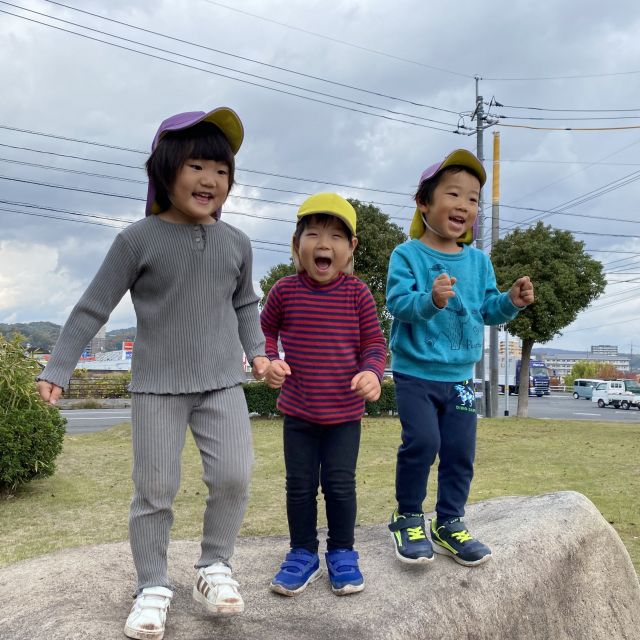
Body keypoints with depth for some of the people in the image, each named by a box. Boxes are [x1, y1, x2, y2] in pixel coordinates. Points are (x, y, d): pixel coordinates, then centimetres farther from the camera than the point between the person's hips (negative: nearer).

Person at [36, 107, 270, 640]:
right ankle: (153, 587, 17)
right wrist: (58, 369, -4)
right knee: (155, 489, -1)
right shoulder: (139, 239, -7)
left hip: (222, 382, 3)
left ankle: (215, 566, 17)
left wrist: (256, 351, 9)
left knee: (234, 476, -6)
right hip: (157, 385, -3)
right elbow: (94, 307, -3)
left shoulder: (236, 242, 4)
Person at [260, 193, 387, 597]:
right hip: (298, 411, 1)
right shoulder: (285, 291, -6)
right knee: (300, 485, 10)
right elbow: (265, 331, 9)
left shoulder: (358, 294, -7)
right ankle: (303, 555, 27)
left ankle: (342, 554, 27)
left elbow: (375, 342, -1)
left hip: (345, 412, -1)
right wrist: (269, 360, -10)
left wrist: (372, 371, -21)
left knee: (340, 485, 7)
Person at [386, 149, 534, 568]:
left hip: (460, 376, 5)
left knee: (460, 450, 6)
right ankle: (408, 518, 9)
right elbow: (397, 301, -18)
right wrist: (431, 299, -36)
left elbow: (488, 310, 9)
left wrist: (511, 302, -11)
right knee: (422, 441, -14)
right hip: (415, 372, -5)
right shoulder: (408, 254, -8)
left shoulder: (478, 261, 7)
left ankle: (449, 524, 22)